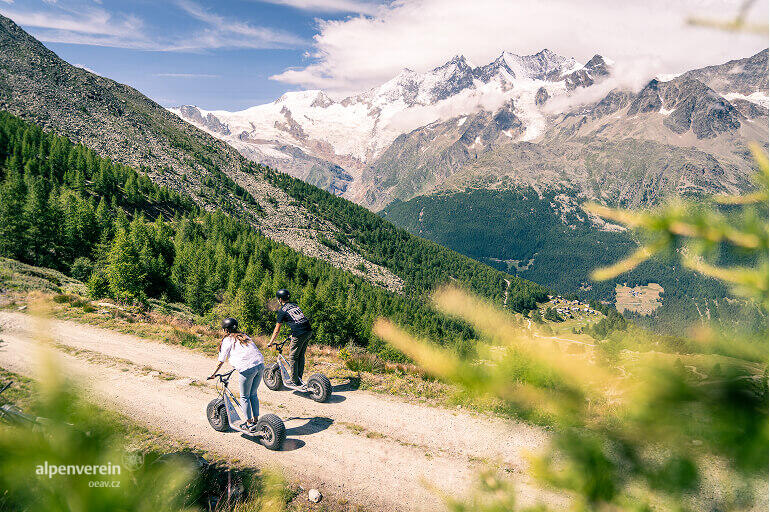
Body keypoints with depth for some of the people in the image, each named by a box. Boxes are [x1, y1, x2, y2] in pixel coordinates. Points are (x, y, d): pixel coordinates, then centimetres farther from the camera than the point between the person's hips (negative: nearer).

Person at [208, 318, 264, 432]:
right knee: (253, 394, 22)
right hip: (260, 364, 6)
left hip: (247, 369, -6)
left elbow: (221, 361, 7)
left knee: (244, 397, 11)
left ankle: (249, 423, 16)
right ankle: (256, 420, 26)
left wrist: (213, 374, 20)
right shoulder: (244, 336, 25)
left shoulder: (227, 340, 6)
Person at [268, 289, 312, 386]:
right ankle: (299, 378, 25)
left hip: (299, 334, -7)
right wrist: (293, 335, 40)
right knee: (301, 356, 19)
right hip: (308, 331, 7)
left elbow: (277, 330, 4)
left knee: (292, 358, 7)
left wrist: (270, 342, 15)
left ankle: (295, 382, 11)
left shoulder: (282, 310, 1)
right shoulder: (295, 305, 21)